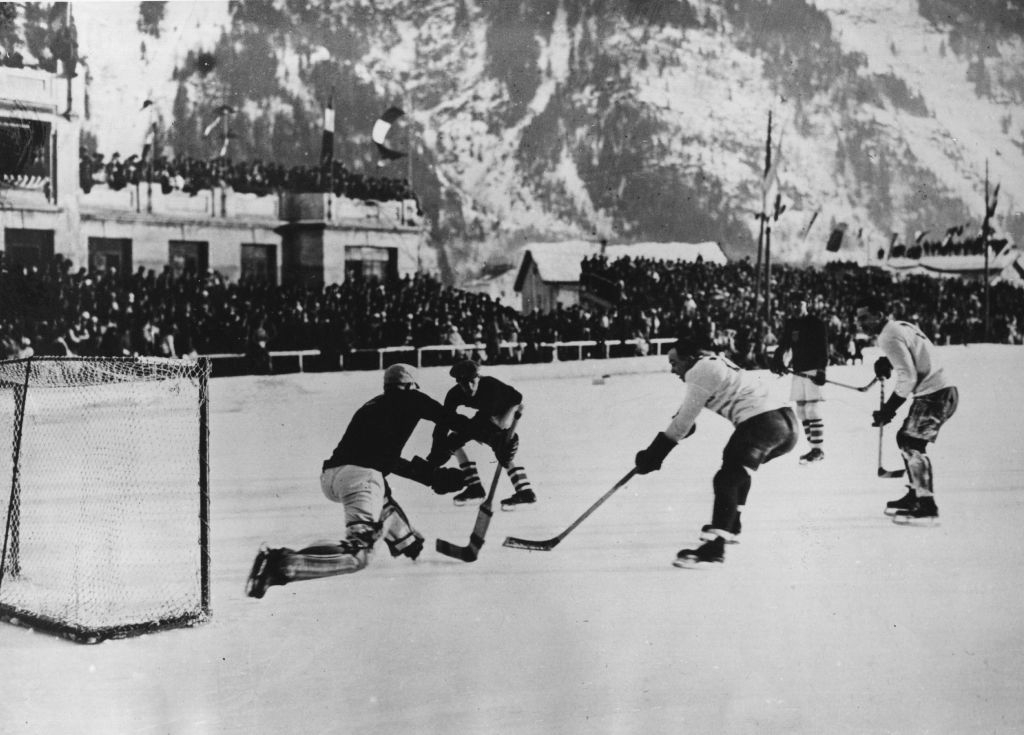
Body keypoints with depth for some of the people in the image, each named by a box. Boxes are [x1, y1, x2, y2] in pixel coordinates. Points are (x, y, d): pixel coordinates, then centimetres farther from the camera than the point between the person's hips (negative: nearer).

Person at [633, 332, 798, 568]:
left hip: (761, 423, -10)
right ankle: (730, 526, 42)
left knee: (726, 480, -15)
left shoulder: (701, 370, -3)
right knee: (738, 470, 31)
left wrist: (654, 453, 1)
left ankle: (714, 546, -26)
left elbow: (684, 421, -4)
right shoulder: (717, 362, 24)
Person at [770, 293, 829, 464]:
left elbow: (823, 349, -14)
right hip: (797, 372, 7)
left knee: (812, 411, -10)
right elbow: (783, 345, 11)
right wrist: (777, 361, -7)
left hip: (813, 371, -7)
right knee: (801, 411, 7)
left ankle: (818, 450, -6)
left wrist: (821, 369, -25)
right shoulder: (790, 324, 12)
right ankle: (814, 448, 13)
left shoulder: (817, 324, -8)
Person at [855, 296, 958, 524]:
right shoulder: (901, 327, 14)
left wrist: (888, 409, -14)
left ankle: (927, 507, -15)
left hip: (935, 394, -10)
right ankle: (916, 495, 27)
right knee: (906, 438, 17)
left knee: (912, 442, -13)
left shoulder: (889, 337, -15)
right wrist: (887, 362, 8)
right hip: (939, 392, 10)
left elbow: (907, 377, -20)